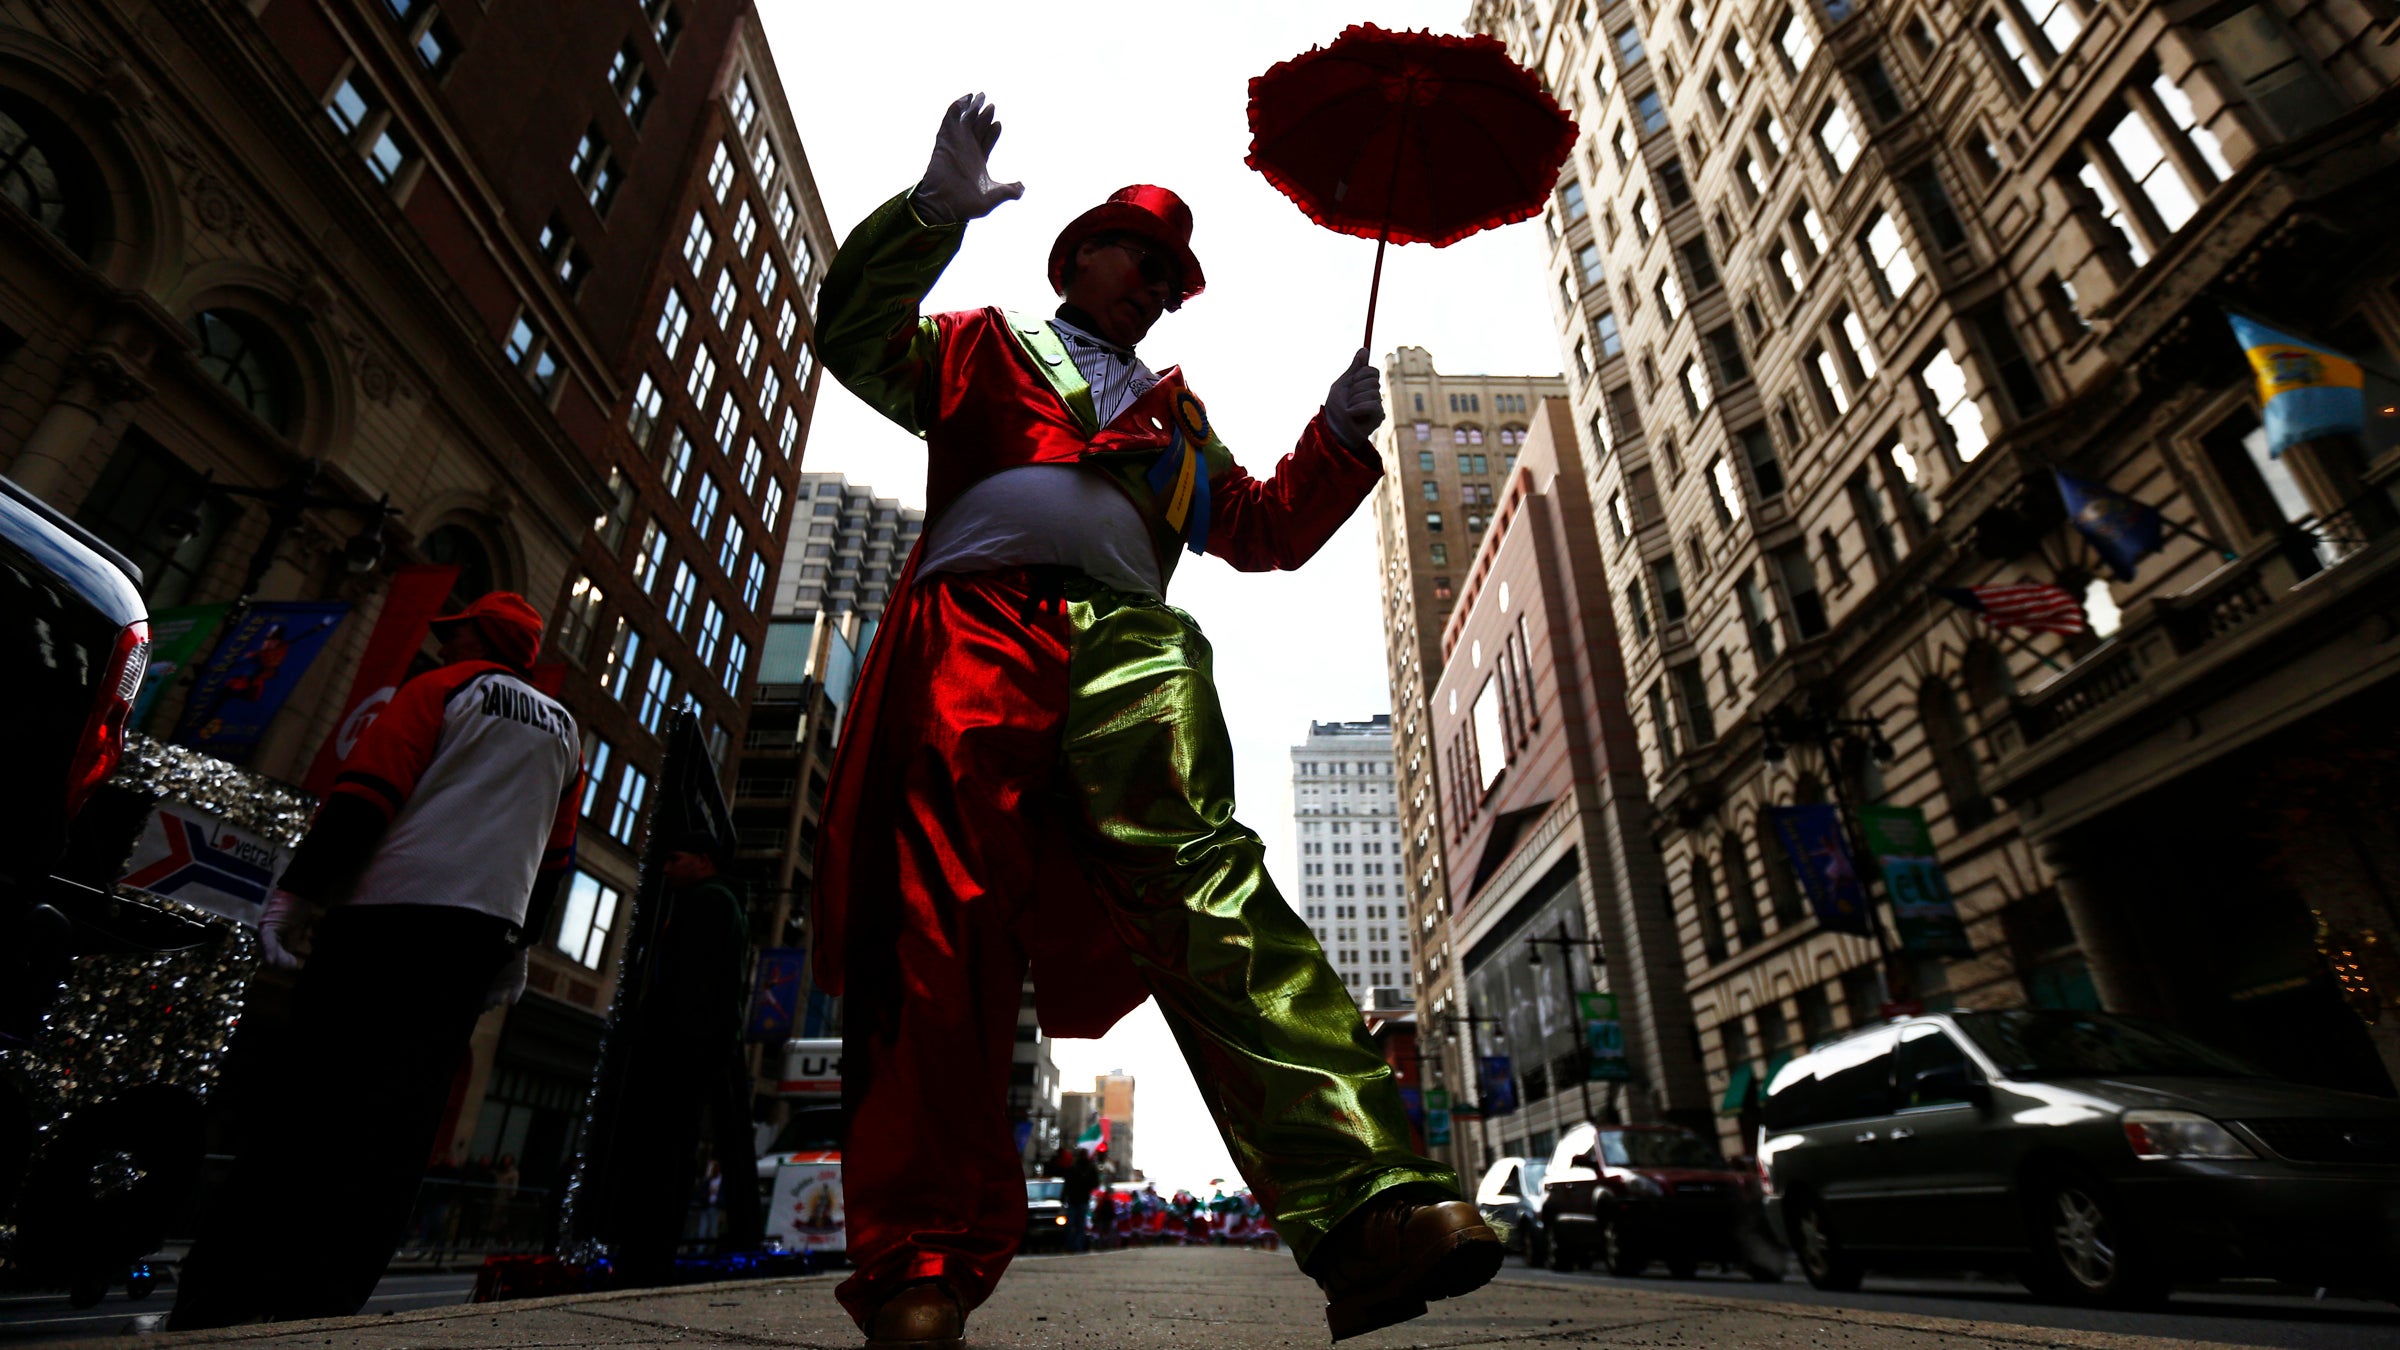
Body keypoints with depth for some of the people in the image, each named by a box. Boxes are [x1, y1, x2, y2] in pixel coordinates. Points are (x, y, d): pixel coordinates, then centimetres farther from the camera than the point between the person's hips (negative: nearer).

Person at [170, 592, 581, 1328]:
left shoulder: (444, 688, 5)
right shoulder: (564, 731, 20)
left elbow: (367, 790, -7)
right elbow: (553, 861, 19)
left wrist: (295, 894, -6)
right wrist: (515, 951, 23)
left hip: (388, 912, -4)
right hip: (483, 933, 5)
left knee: (295, 1099, -1)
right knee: (395, 1128, 4)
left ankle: (220, 1298, -1)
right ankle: (314, 1303, 3)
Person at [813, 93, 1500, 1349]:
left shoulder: (1174, 412, 39)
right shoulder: (984, 347, 32)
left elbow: (1267, 531, 34)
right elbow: (856, 336, 15)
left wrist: (1342, 435, 20)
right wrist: (933, 213, 2)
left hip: (1127, 644, 1)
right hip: (970, 632, -1)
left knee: (1209, 885, -23)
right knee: (938, 940, -12)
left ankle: (1368, 1209, -34)